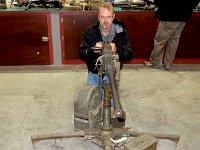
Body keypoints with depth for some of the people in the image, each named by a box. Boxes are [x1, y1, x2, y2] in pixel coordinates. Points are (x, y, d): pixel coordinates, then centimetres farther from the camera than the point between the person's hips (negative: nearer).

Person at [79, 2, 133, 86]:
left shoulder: (121, 32, -11)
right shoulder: (90, 31, -11)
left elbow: (129, 54, -12)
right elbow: (81, 54, -12)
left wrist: (116, 51, -32)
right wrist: (93, 50, -33)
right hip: (94, 74, 1)